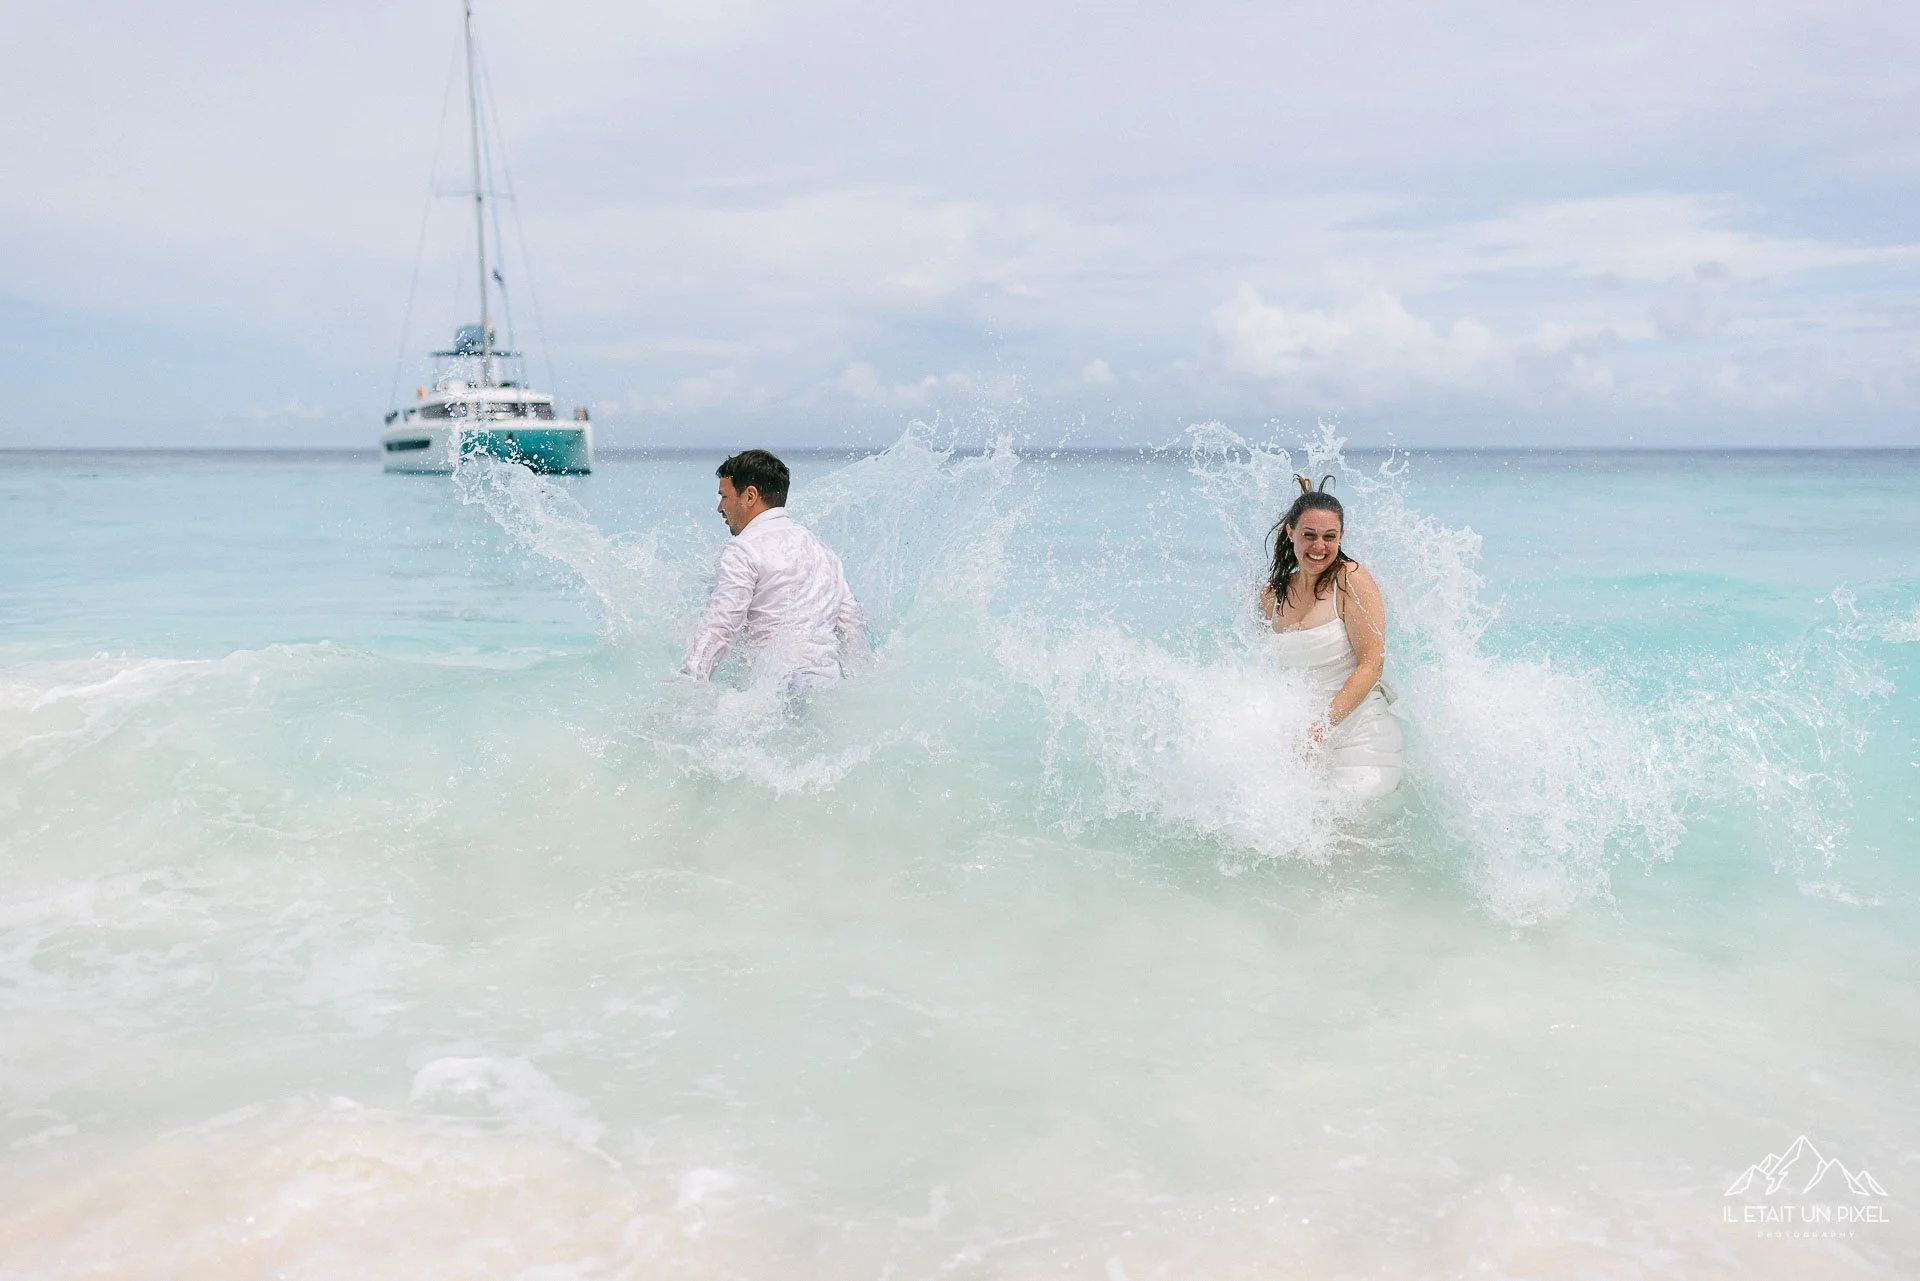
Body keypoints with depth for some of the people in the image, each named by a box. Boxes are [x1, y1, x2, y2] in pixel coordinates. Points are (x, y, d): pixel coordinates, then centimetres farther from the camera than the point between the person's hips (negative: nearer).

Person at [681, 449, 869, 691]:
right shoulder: (820, 548, 21)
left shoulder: (743, 549, -1)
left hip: (784, 685, -8)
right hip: (832, 682, 8)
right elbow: (853, 623, 20)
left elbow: (721, 626, -10)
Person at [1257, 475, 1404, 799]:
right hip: (1304, 737, 5)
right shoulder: (1272, 595, 8)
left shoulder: (1351, 579, -6)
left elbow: (1371, 663, -13)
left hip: (1359, 733, -5)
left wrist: (1324, 724, -22)